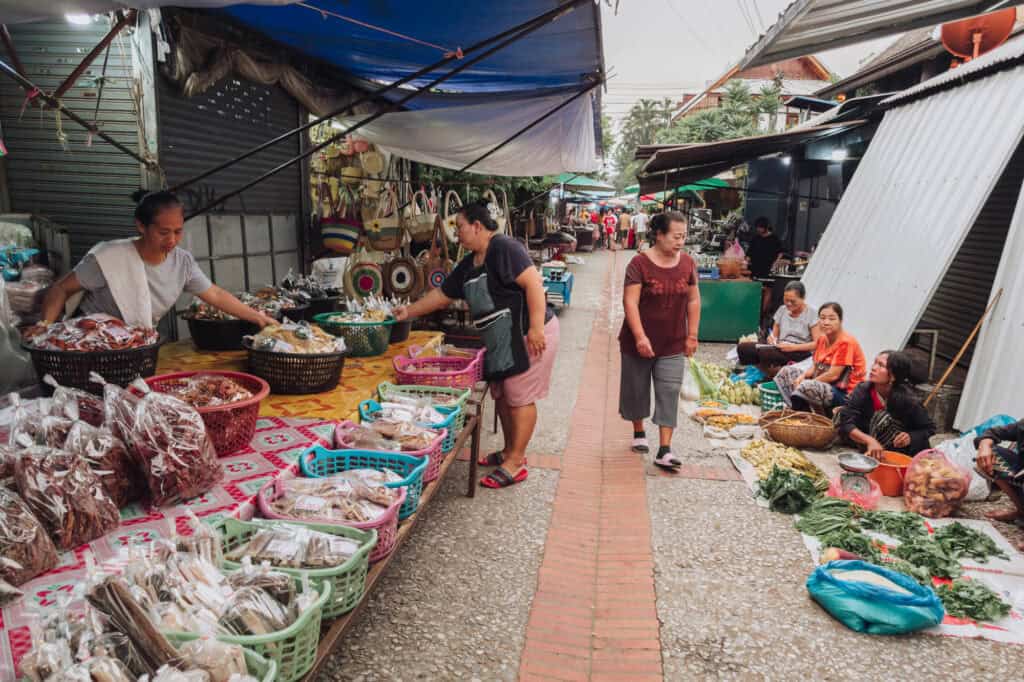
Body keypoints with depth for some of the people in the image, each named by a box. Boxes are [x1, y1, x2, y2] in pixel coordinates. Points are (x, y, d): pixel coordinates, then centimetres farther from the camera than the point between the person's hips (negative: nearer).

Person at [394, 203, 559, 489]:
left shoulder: (504, 248, -15)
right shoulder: (469, 264, 14)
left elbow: (533, 282, -23)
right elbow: (442, 295, 22)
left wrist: (536, 328, -28)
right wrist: (408, 311, 22)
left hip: (528, 335, -9)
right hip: (501, 341, 9)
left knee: (520, 398, -2)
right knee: (502, 396, 16)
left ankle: (515, 462, 7)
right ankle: (511, 451, 31)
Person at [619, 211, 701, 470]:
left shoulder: (688, 263, 1)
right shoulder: (640, 263, -13)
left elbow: (693, 301, 9)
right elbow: (630, 302, -17)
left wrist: (692, 336, 6)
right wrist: (640, 337, -24)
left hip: (673, 344, 3)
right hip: (639, 342, -3)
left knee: (669, 394, -2)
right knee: (637, 389, 13)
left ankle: (664, 450, 1)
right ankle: (639, 432, 36)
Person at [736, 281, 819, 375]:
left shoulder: (811, 313, -3)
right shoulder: (782, 310, 13)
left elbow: (817, 343, -7)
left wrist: (793, 347, -19)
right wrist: (771, 338, -4)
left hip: (800, 352, -6)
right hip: (780, 348, 6)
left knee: (765, 352, -37)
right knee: (743, 348, -21)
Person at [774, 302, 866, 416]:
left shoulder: (845, 343, -16)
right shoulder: (822, 339, 9)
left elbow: (833, 375, -21)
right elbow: (814, 366, 10)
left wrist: (804, 383, -14)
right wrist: (802, 377, -12)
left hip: (845, 394, -9)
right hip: (823, 385, 9)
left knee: (806, 387, -36)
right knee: (786, 372, 8)